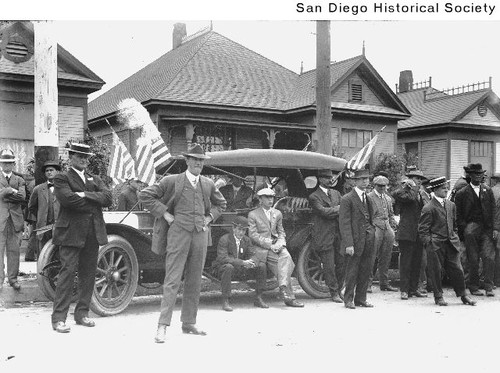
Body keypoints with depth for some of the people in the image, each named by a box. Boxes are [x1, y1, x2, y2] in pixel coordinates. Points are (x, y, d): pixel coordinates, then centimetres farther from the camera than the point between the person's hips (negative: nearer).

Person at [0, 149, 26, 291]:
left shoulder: (19, 180, 14)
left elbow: (22, 197, -3)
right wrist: (13, 191, -7)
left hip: (15, 219, 2)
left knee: (14, 250, 5)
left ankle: (13, 278, 12)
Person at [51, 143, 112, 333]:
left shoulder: (96, 180, 20)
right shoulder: (61, 178, 3)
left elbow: (108, 198, 1)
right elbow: (67, 198, -16)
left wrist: (84, 195, -11)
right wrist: (94, 202, -7)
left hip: (93, 233, 6)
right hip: (71, 232, -6)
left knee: (88, 274, 8)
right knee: (68, 272, -9)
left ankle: (82, 314, 18)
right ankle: (59, 318, -6)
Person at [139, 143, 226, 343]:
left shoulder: (208, 184, 12)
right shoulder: (172, 181, -1)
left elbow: (220, 203, 28)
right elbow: (145, 195, 0)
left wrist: (209, 218, 12)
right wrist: (164, 213, -5)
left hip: (200, 235, 5)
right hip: (178, 233, -5)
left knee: (194, 282, 10)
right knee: (172, 281, -8)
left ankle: (189, 323, 20)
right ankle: (162, 327, -6)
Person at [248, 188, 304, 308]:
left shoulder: (277, 213, 20)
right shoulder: (253, 214, 3)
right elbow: (253, 235, -5)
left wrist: (280, 243, -5)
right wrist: (269, 244, -15)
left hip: (277, 245, 4)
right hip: (262, 248, -4)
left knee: (286, 256, -30)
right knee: (283, 262, -27)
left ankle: (283, 287, -38)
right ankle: (289, 296, -29)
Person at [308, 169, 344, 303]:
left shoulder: (336, 193, 17)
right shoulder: (314, 197, -4)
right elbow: (324, 212, -16)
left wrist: (333, 211, -9)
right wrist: (339, 208, -5)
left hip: (339, 235, 6)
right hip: (324, 237, -5)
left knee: (342, 264, 6)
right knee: (329, 266, -1)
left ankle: (338, 290, 22)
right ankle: (334, 293, 11)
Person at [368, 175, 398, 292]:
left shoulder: (388, 199, 19)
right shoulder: (369, 197, -2)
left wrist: (392, 228, 14)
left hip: (387, 229, 6)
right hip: (375, 228, -6)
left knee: (386, 258, 8)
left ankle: (384, 283, 15)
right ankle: (367, 283, -2)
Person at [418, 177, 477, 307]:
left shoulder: (451, 205, 13)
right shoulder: (428, 208, -8)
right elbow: (423, 230, -7)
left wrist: (455, 238, 14)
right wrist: (428, 244, -12)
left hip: (451, 243, 5)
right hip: (436, 246, -5)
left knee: (457, 270, 5)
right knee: (436, 271, 1)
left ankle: (463, 295, 18)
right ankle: (438, 297, 15)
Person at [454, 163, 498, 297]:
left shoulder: (488, 190, 11)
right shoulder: (462, 193, 2)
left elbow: (493, 210, 9)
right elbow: (459, 216, 2)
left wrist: (495, 227, -1)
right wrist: (463, 232, -6)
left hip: (487, 229, 2)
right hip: (471, 229, -2)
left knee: (489, 258, -7)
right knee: (473, 260, 1)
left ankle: (489, 287, 0)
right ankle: (473, 288, 12)